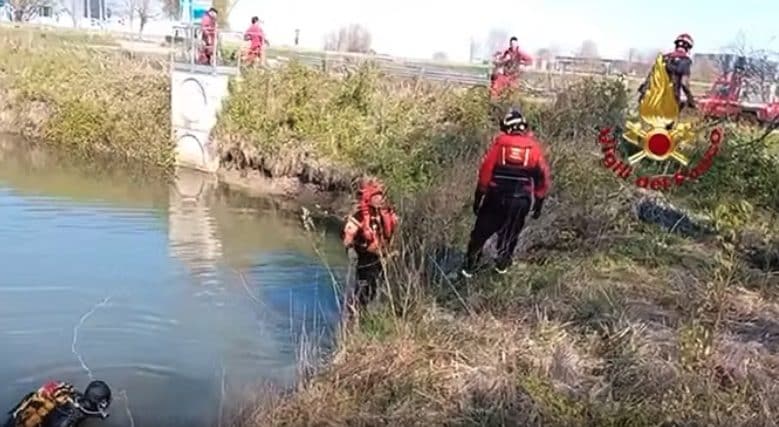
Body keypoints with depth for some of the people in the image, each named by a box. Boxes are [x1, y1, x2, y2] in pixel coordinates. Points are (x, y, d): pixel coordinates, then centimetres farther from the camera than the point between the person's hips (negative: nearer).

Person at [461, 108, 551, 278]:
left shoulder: (499, 142, -3)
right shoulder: (533, 146, 2)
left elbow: (485, 170, -5)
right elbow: (543, 176, 4)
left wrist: (478, 197, 4)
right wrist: (539, 201, 14)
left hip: (496, 197, -1)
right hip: (521, 200, 1)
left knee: (481, 232, 12)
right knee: (510, 234, 23)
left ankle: (469, 267, 17)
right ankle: (502, 264, 33)